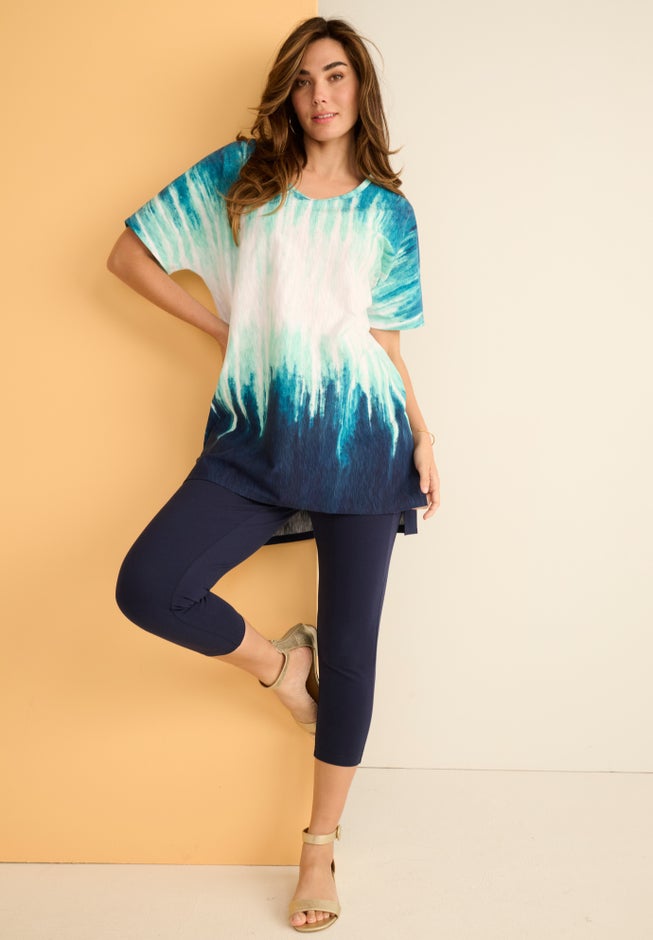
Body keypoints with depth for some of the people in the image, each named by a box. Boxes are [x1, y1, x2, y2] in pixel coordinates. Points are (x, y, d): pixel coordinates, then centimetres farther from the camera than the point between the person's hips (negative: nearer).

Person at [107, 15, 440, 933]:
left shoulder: (388, 212, 12)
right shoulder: (238, 174, 9)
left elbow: (383, 337, 12)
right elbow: (129, 254, 9)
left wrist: (423, 435, 2)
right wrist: (221, 326, 2)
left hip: (361, 440, 0)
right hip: (257, 437, 0)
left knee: (351, 644, 1)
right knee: (148, 586, -20)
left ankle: (321, 843, 20)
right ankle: (278, 661, 11)